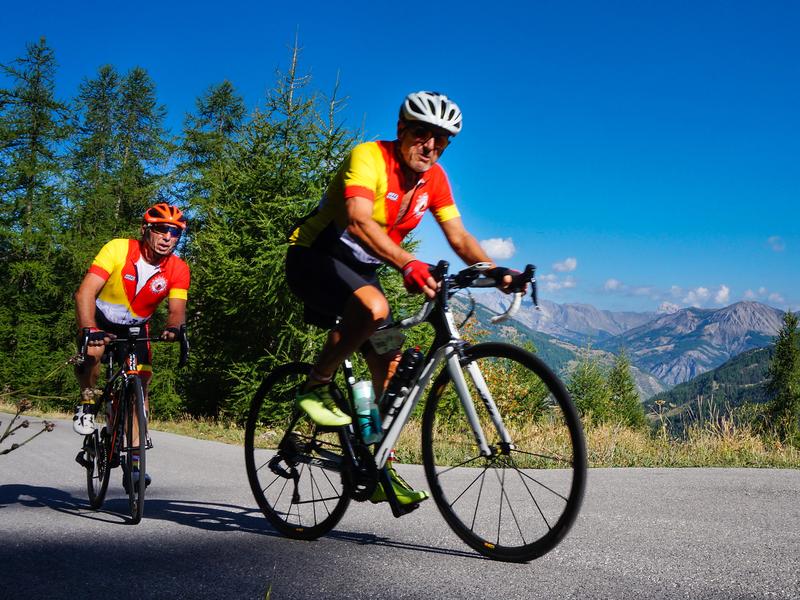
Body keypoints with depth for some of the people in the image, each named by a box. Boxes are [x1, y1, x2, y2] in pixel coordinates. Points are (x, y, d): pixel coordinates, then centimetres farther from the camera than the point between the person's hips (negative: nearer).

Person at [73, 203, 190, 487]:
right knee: (93, 350, -35)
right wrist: (89, 329, -50)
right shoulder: (118, 249, -26)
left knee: (141, 384, -8)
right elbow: (85, 292, -33)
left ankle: (134, 461, 3)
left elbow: (177, 307, -24)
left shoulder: (178, 269, -16)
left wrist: (174, 326, -49)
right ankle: (87, 403, -6)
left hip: (136, 328, 3)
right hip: (101, 320, -3)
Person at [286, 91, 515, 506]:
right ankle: (315, 387, -15)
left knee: (390, 364, -1)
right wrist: (407, 264, -54)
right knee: (373, 307, -37)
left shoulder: (434, 178, 1)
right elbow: (359, 222, -38)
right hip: (314, 257, -7)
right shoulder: (369, 157, -22)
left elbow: (459, 237, -1)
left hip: (360, 270, 8)